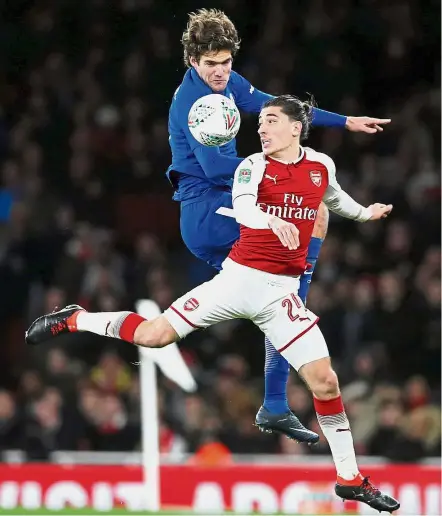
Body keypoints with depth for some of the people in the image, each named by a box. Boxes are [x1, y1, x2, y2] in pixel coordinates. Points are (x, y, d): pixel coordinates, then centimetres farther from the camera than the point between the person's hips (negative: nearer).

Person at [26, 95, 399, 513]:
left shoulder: (322, 166, 6)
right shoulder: (254, 165, -5)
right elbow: (242, 207, -28)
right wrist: (273, 220, -47)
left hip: (281, 291, 2)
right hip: (239, 276, -2)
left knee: (323, 380, -5)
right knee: (153, 334, -7)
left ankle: (349, 478, 9)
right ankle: (74, 320, 19)